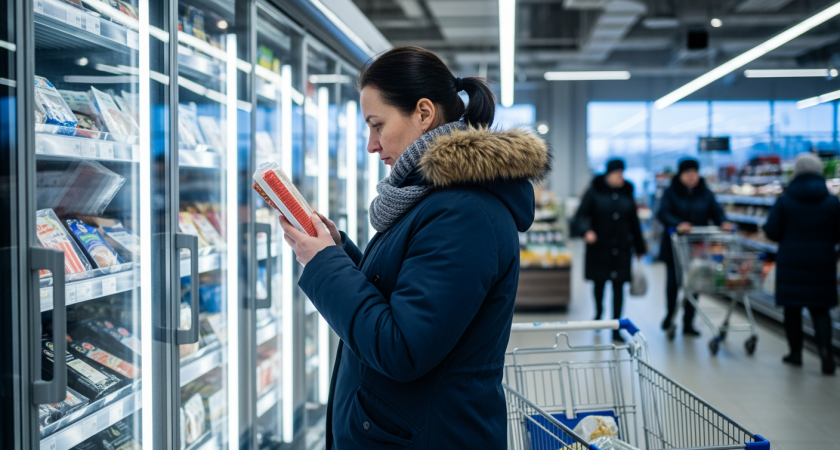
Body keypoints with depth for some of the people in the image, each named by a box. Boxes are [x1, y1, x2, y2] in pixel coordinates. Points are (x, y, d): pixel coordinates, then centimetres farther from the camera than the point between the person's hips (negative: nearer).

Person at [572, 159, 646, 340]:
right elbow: (581, 215, -8)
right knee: (599, 282, 11)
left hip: (622, 248, 2)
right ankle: (599, 313, 39)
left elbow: (633, 222, 12)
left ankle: (616, 328, 0)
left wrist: (640, 247, 15)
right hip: (599, 247, -2)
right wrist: (587, 230, -29)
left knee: (618, 285, -2)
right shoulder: (594, 192, -5)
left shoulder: (626, 193, 6)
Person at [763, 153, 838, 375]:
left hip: (791, 262, -1)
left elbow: (771, 231, -6)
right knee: (820, 309, 8)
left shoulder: (784, 201, -7)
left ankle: (795, 352, 18)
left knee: (792, 309, 11)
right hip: (822, 263, 1)